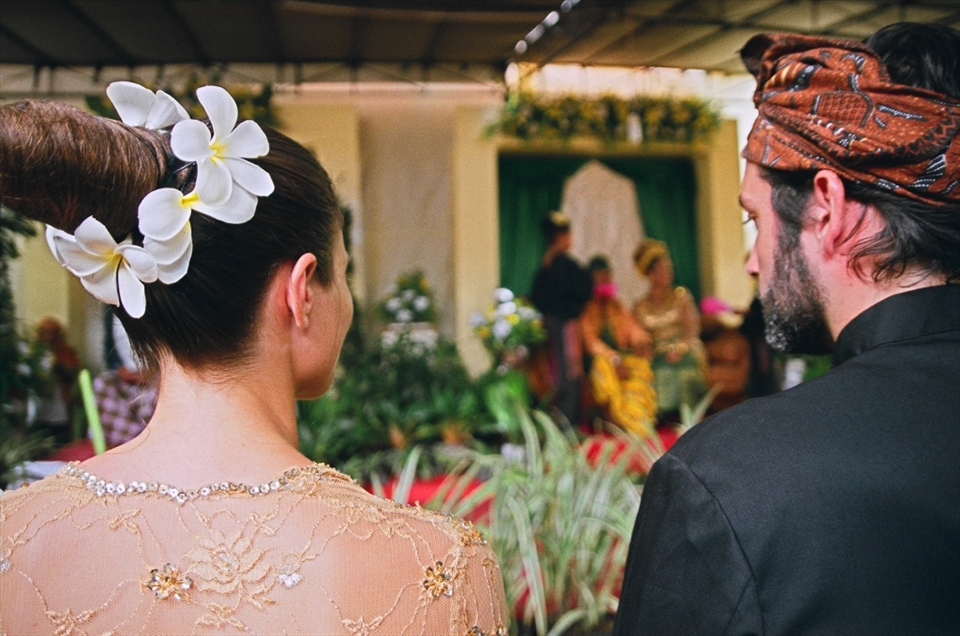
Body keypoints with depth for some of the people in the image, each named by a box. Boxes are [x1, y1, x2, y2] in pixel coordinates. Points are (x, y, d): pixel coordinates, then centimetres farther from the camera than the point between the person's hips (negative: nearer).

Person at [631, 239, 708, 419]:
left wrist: (680, 348, -17)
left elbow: (692, 326, 0)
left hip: (685, 356, 0)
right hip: (659, 362, 1)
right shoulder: (641, 307, 10)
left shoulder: (681, 295, 8)